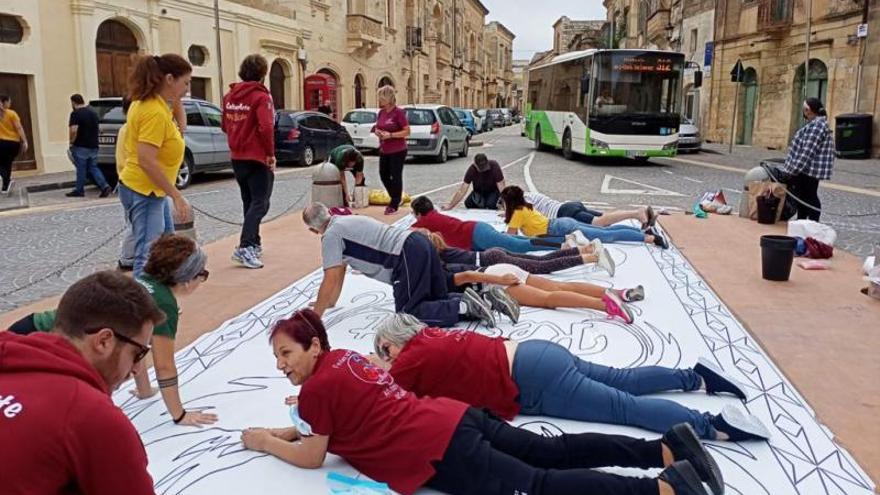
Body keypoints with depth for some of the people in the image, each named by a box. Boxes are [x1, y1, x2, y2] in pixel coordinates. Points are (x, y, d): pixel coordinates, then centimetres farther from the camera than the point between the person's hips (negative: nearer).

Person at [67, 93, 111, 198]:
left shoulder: (75, 114, -13)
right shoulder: (93, 112, 11)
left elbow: (74, 130, -23)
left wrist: (72, 141, -9)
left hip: (81, 146, -6)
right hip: (93, 145, 7)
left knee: (81, 169, 3)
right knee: (93, 167, 10)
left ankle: (79, 190, 14)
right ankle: (105, 186, -6)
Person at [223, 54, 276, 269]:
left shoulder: (230, 96, 9)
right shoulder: (261, 96, -13)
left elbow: (225, 125, 15)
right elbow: (265, 127, -22)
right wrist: (271, 154, -14)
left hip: (237, 157, 7)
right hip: (258, 158, -7)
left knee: (249, 202, 19)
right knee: (259, 204, -5)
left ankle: (254, 244, 27)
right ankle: (245, 247, -17)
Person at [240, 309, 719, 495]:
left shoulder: (316, 386, -7)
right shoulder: (343, 357, 18)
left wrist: (264, 441, 16)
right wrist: (291, 430, 30)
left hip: (441, 454, -9)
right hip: (456, 419, 9)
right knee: (558, 452, 8)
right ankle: (669, 447, 7)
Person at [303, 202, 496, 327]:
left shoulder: (331, 235, -2)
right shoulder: (344, 220, 25)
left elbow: (331, 280, -4)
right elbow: (339, 273, 32)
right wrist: (329, 303, 38)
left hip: (408, 256, -9)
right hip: (420, 244, 9)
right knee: (437, 300, 19)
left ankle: (464, 307, -14)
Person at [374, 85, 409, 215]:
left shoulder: (398, 112, -13)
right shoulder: (381, 112, 7)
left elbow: (407, 131, -15)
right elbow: (377, 128, 20)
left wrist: (390, 135, -22)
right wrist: (377, 132, -4)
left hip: (397, 151, -8)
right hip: (384, 150, 8)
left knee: (396, 176, 0)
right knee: (383, 175, 12)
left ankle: (394, 205, 12)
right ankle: (396, 198, 31)